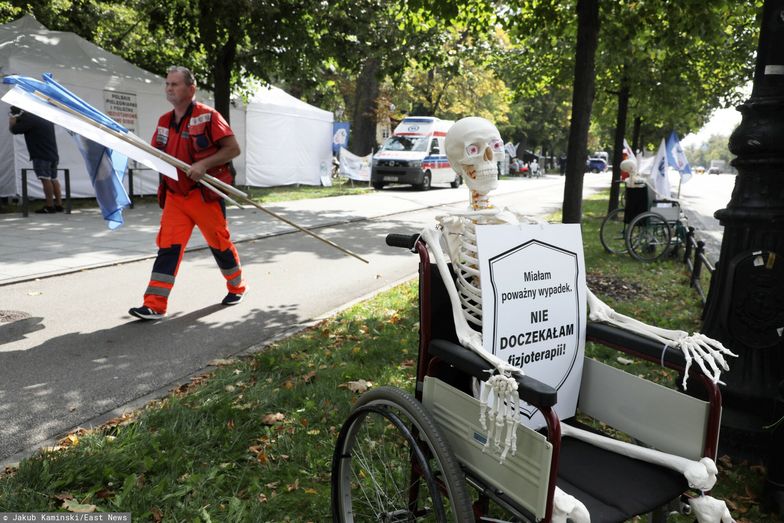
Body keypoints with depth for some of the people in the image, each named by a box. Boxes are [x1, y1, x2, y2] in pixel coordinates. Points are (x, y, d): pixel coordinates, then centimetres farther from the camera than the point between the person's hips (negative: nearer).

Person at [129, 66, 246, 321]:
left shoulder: (207, 116, -9)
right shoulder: (164, 122, 12)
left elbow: (233, 148, -12)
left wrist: (204, 165, -22)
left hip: (205, 195, -5)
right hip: (174, 196, 5)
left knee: (219, 243, 8)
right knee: (167, 247, -3)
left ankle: (237, 287, 31)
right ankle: (154, 305, -4)